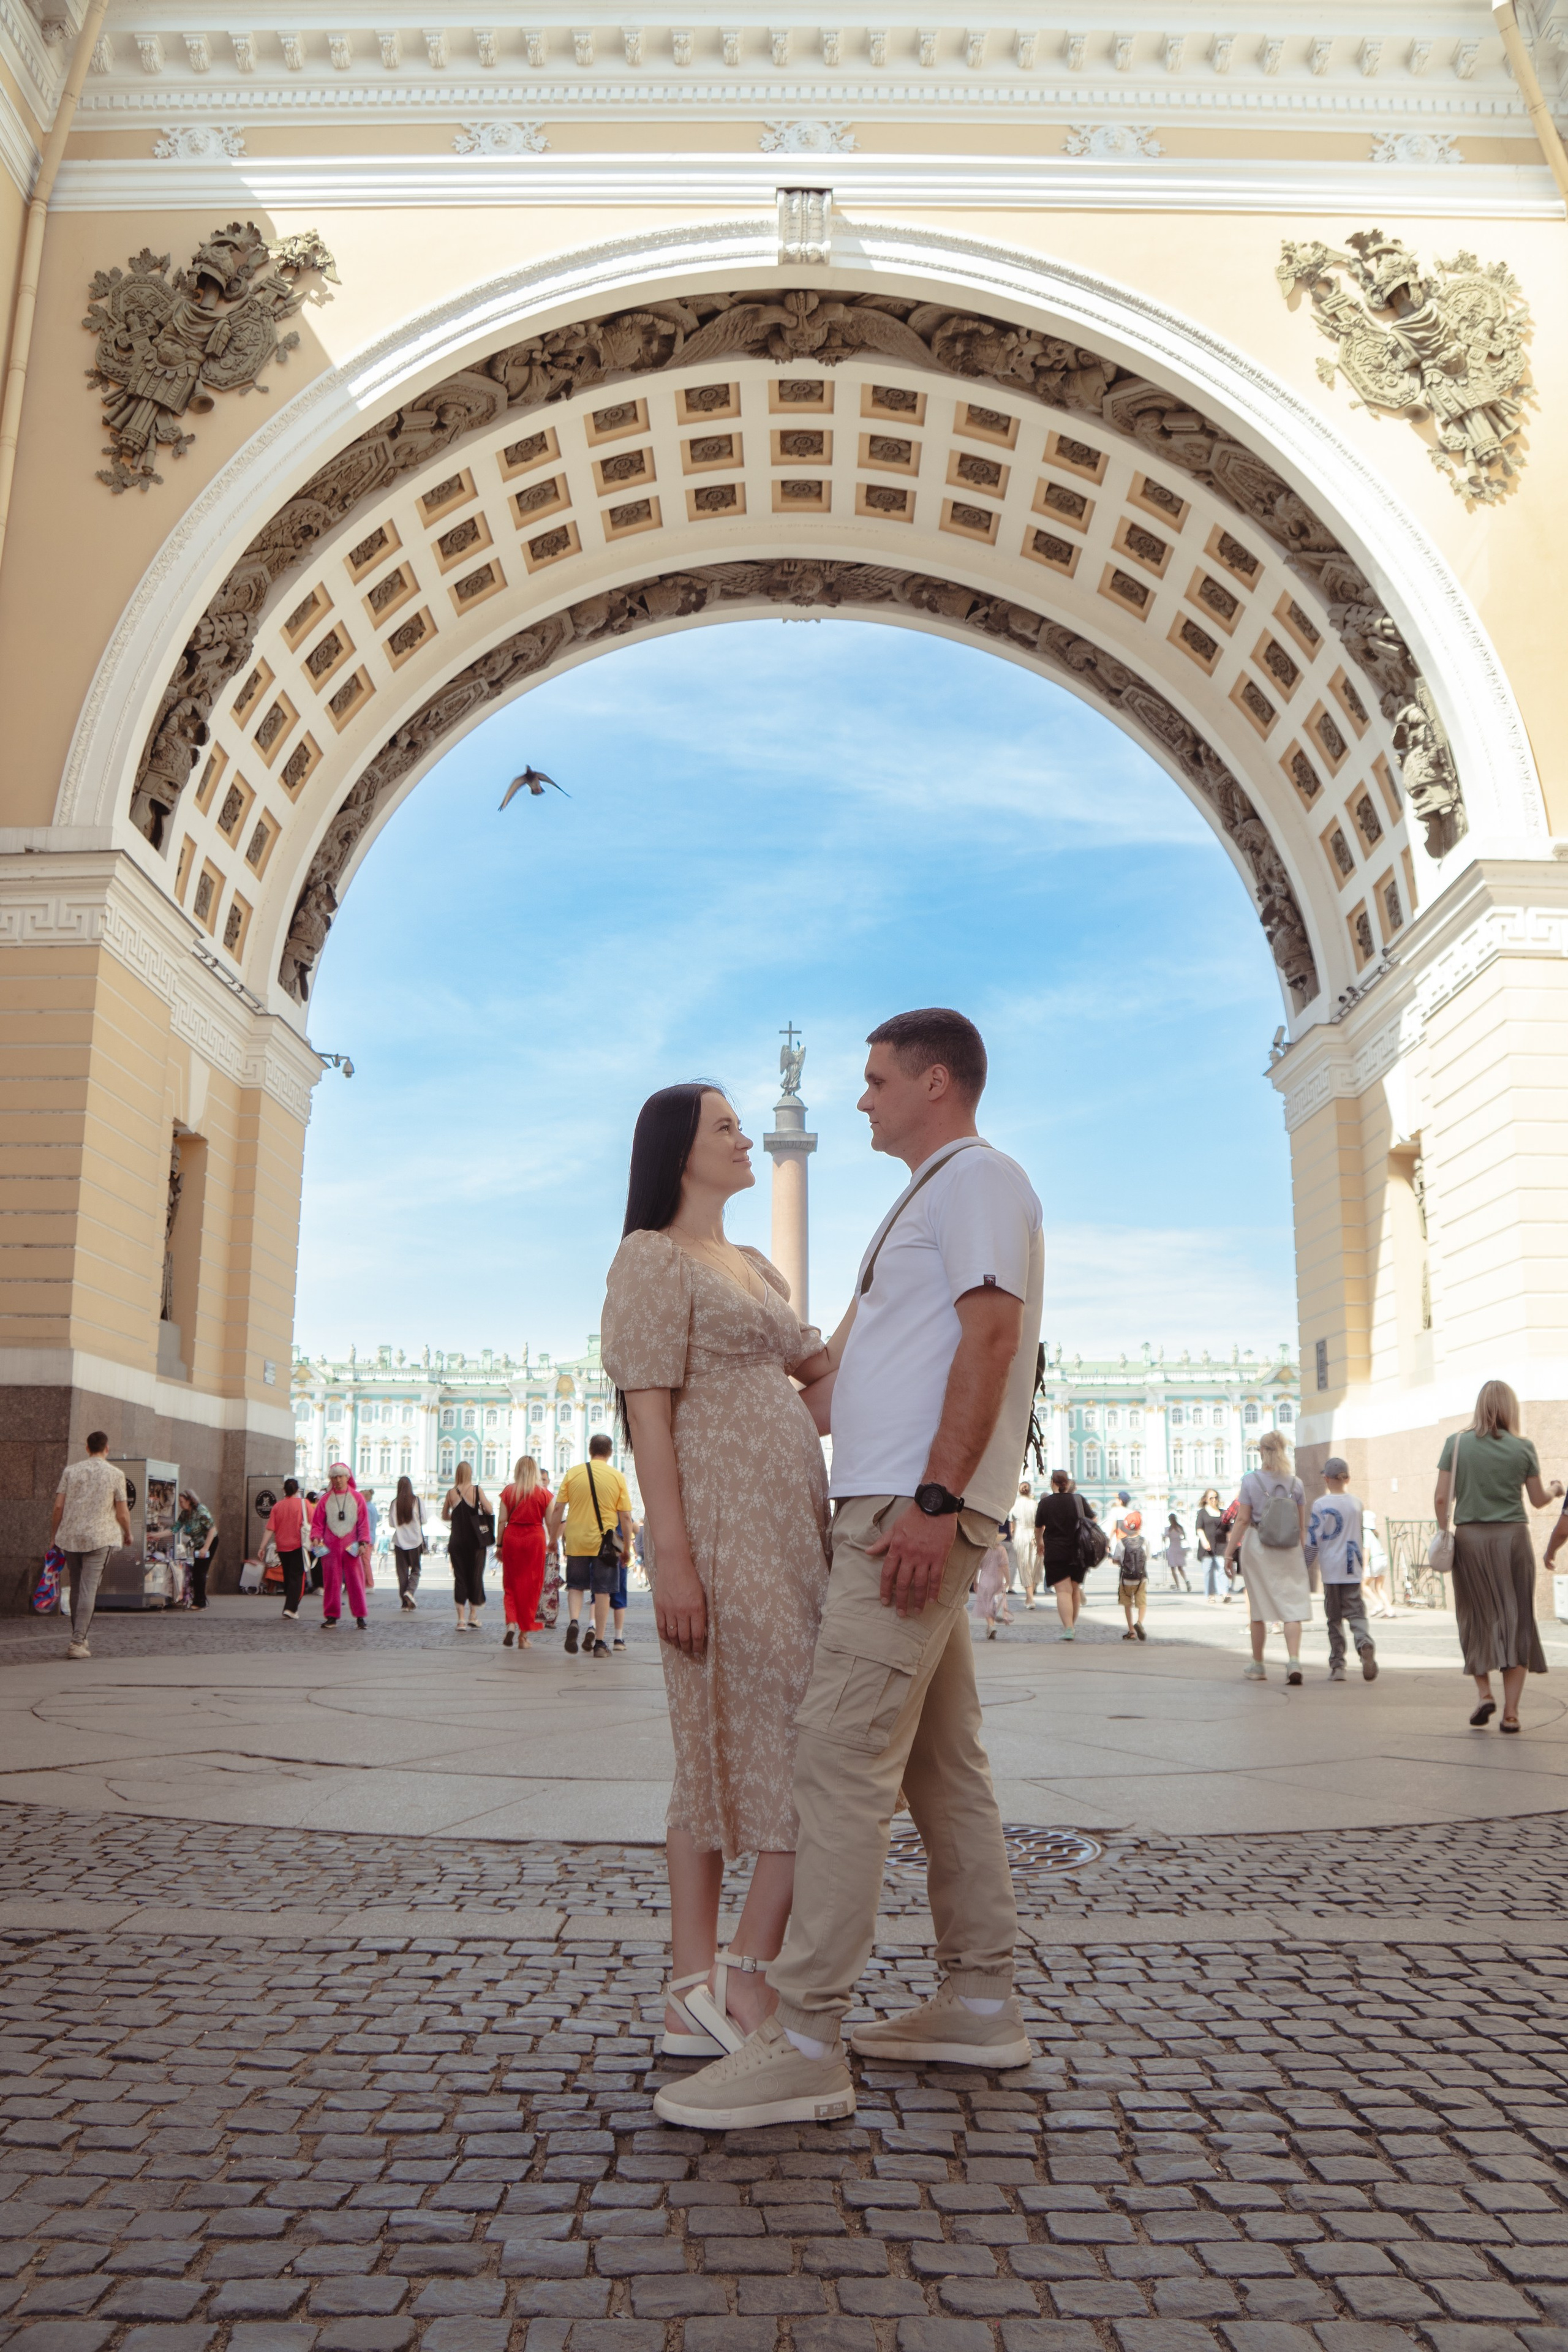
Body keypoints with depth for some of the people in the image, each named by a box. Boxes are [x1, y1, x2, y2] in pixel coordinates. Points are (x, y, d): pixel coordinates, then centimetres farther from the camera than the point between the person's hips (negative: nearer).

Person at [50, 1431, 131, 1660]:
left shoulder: (70, 1471, 6)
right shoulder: (115, 1474, -2)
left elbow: (58, 1507, 2)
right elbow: (122, 1514, -1)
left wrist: (53, 1536, 11)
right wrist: (128, 1534, 17)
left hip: (70, 1537, 4)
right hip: (99, 1538, -3)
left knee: (76, 1587, 16)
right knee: (88, 1589, -4)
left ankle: (79, 1638, 24)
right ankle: (77, 1642, -12)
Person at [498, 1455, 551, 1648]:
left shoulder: (508, 1491, 0)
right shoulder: (543, 1492, -1)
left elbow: (502, 1520, -1)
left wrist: (499, 1544, 5)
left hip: (511, 1537, 1)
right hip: (535, 1538, -1)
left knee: (511, 1584, 10)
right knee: (531, 1586, 7)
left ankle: (511, 1624, -12)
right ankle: (524, 1636, 10)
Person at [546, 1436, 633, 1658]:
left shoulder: (573, 1473, 0)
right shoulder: (618, 1477, -2)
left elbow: (558, 1510, 0)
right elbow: (626, 1517, -3)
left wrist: (553, 1539, 10)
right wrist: (627, 1547, 5)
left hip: (576, 1540, 1)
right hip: (605, 1542, -1)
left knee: (576, 1585, 15)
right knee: (603, 1590, 6)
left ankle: (573, 1621, -11)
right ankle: (599, 1642, 6)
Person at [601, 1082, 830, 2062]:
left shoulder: (756, 1267, 22)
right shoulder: (655, 1258, -5)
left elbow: (821, 1366, 21)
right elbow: (650, 1414, -12)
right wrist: (674, 1558, -18)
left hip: (788, 1521, 9)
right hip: (721, 1519, -9)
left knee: (723, 1752, 8)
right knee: (810, 1748, -8)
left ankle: (696, 1997, 14)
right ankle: (743, 1972, 1)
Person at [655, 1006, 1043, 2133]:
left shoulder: (978, 1177, -6)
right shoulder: (929, 1197, 26)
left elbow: (991, 1338, -19)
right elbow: (844, 1367, 28)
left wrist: (934, 1499, -26)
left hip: (920, 1511, -11)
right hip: (897, 1510, 11)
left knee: (842, 1755, -13)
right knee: (942, 1760, 14)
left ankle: (805, 2041, -10)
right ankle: (982, 2000, 23)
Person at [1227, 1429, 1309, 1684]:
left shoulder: (1251, 1480, -7)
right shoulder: (1296, 1483, 0)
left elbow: (1242, 1520, -8)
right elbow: (1302, 1525, 4)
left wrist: (1229, 1552, -3)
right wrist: (1304, 1552, 13)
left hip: (1257, 1547, -1)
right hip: (1290, 1551, 1)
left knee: (1259, 1609, 9)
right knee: (1293, 1606, 1)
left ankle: (1258, 1666, 19)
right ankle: (1294, 1660, -15)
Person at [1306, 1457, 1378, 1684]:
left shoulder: (1320, 1505, -8)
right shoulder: (1357, 1503, 3)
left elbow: (1313, 1541, -7)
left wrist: (1307, 1566, 3)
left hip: (1330, 1571, -2)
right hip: (1353, 1570, 2)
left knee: (1334, 1618, 9)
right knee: (1355, 1613, 4)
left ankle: (1337, 1665, 8)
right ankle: (1364, 1642, -26)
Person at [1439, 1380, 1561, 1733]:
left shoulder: (1456, 1443, 0)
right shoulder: (1522, 1448, 0)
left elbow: (1442, 1499, -3)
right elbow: (1538, 1500, 10)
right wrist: (1555, 1488, 30)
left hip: (1470, 1538, 0)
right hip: (1512, 1536, 0)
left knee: (1477, 1619, 12)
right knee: (1516, 1621, 5)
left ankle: (1485, 1693, 1)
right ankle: (1511, 1711, 3)